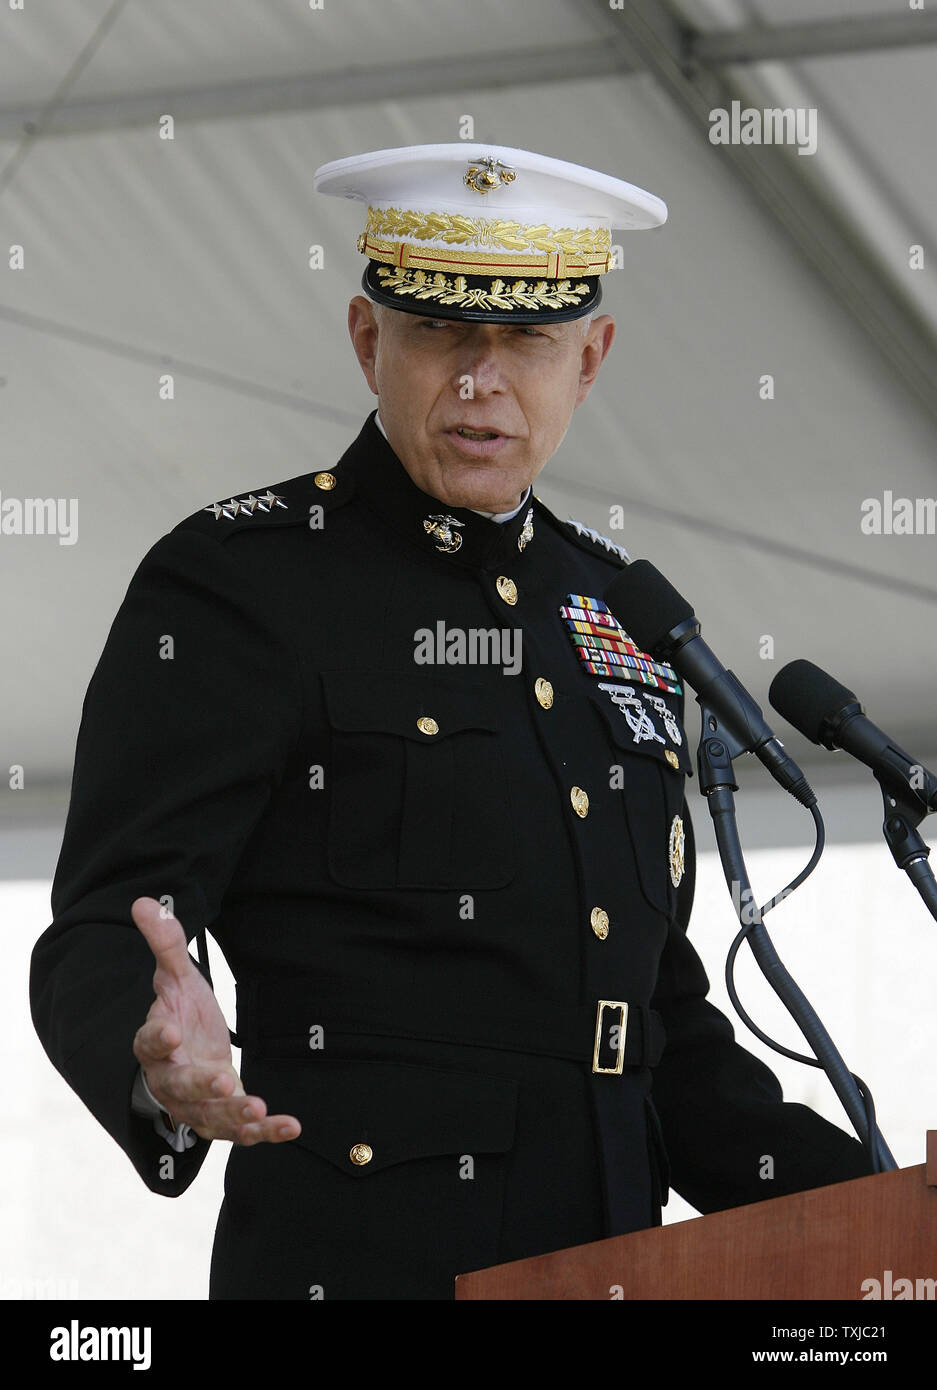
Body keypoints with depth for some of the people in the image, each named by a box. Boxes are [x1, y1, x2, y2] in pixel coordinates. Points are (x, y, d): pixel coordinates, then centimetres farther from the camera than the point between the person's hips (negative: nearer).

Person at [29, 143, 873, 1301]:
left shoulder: (614, 609, 16)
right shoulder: (231, 585, -4)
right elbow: (103, 937, -11)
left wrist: (860, 1206, 10)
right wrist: (163, 1067, -33)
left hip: (611, 1257, 6)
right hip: (361, 1258, -6)